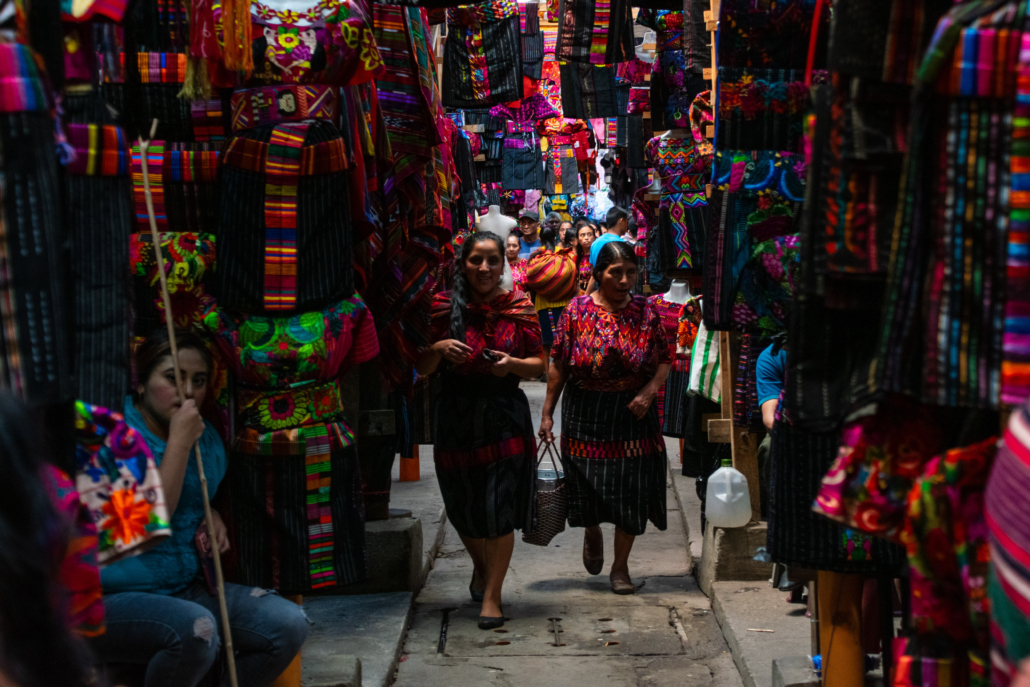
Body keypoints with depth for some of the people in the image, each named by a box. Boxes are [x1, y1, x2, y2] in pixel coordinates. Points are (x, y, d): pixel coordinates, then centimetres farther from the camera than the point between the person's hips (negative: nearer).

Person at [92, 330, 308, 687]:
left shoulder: (207, 439, 9)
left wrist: (213, 516, 5)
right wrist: (179, 442, -19)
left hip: (187, 587, 7)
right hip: (110, 599, -7)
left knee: (289, 623, -12)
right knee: (196, 628, -36)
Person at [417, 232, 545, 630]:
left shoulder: (519, 308, 3)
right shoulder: (443, 307, 0)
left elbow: (538, 365, 7)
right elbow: (422, 369, 4)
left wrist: (512, 364, -13)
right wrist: (438, 349, -17)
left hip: (505, 414, -1)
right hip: (456, 415, 1)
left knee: (501, 507, -5)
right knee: (466, 507, 12)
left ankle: (492, 594, 6)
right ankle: (480, 567, 42)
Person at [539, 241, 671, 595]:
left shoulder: (646, 312, -2)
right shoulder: (577, 310, -5)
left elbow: (664, 361, 2)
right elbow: (559, 366, -2)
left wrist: (649, 392, -15)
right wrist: (547, 413, -1)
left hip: (633, 415, 1)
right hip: (585, 415, -1)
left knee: (630, 492, 2)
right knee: (587, 484, 3)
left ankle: (620, 566, 21)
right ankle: (592, 533, 40)